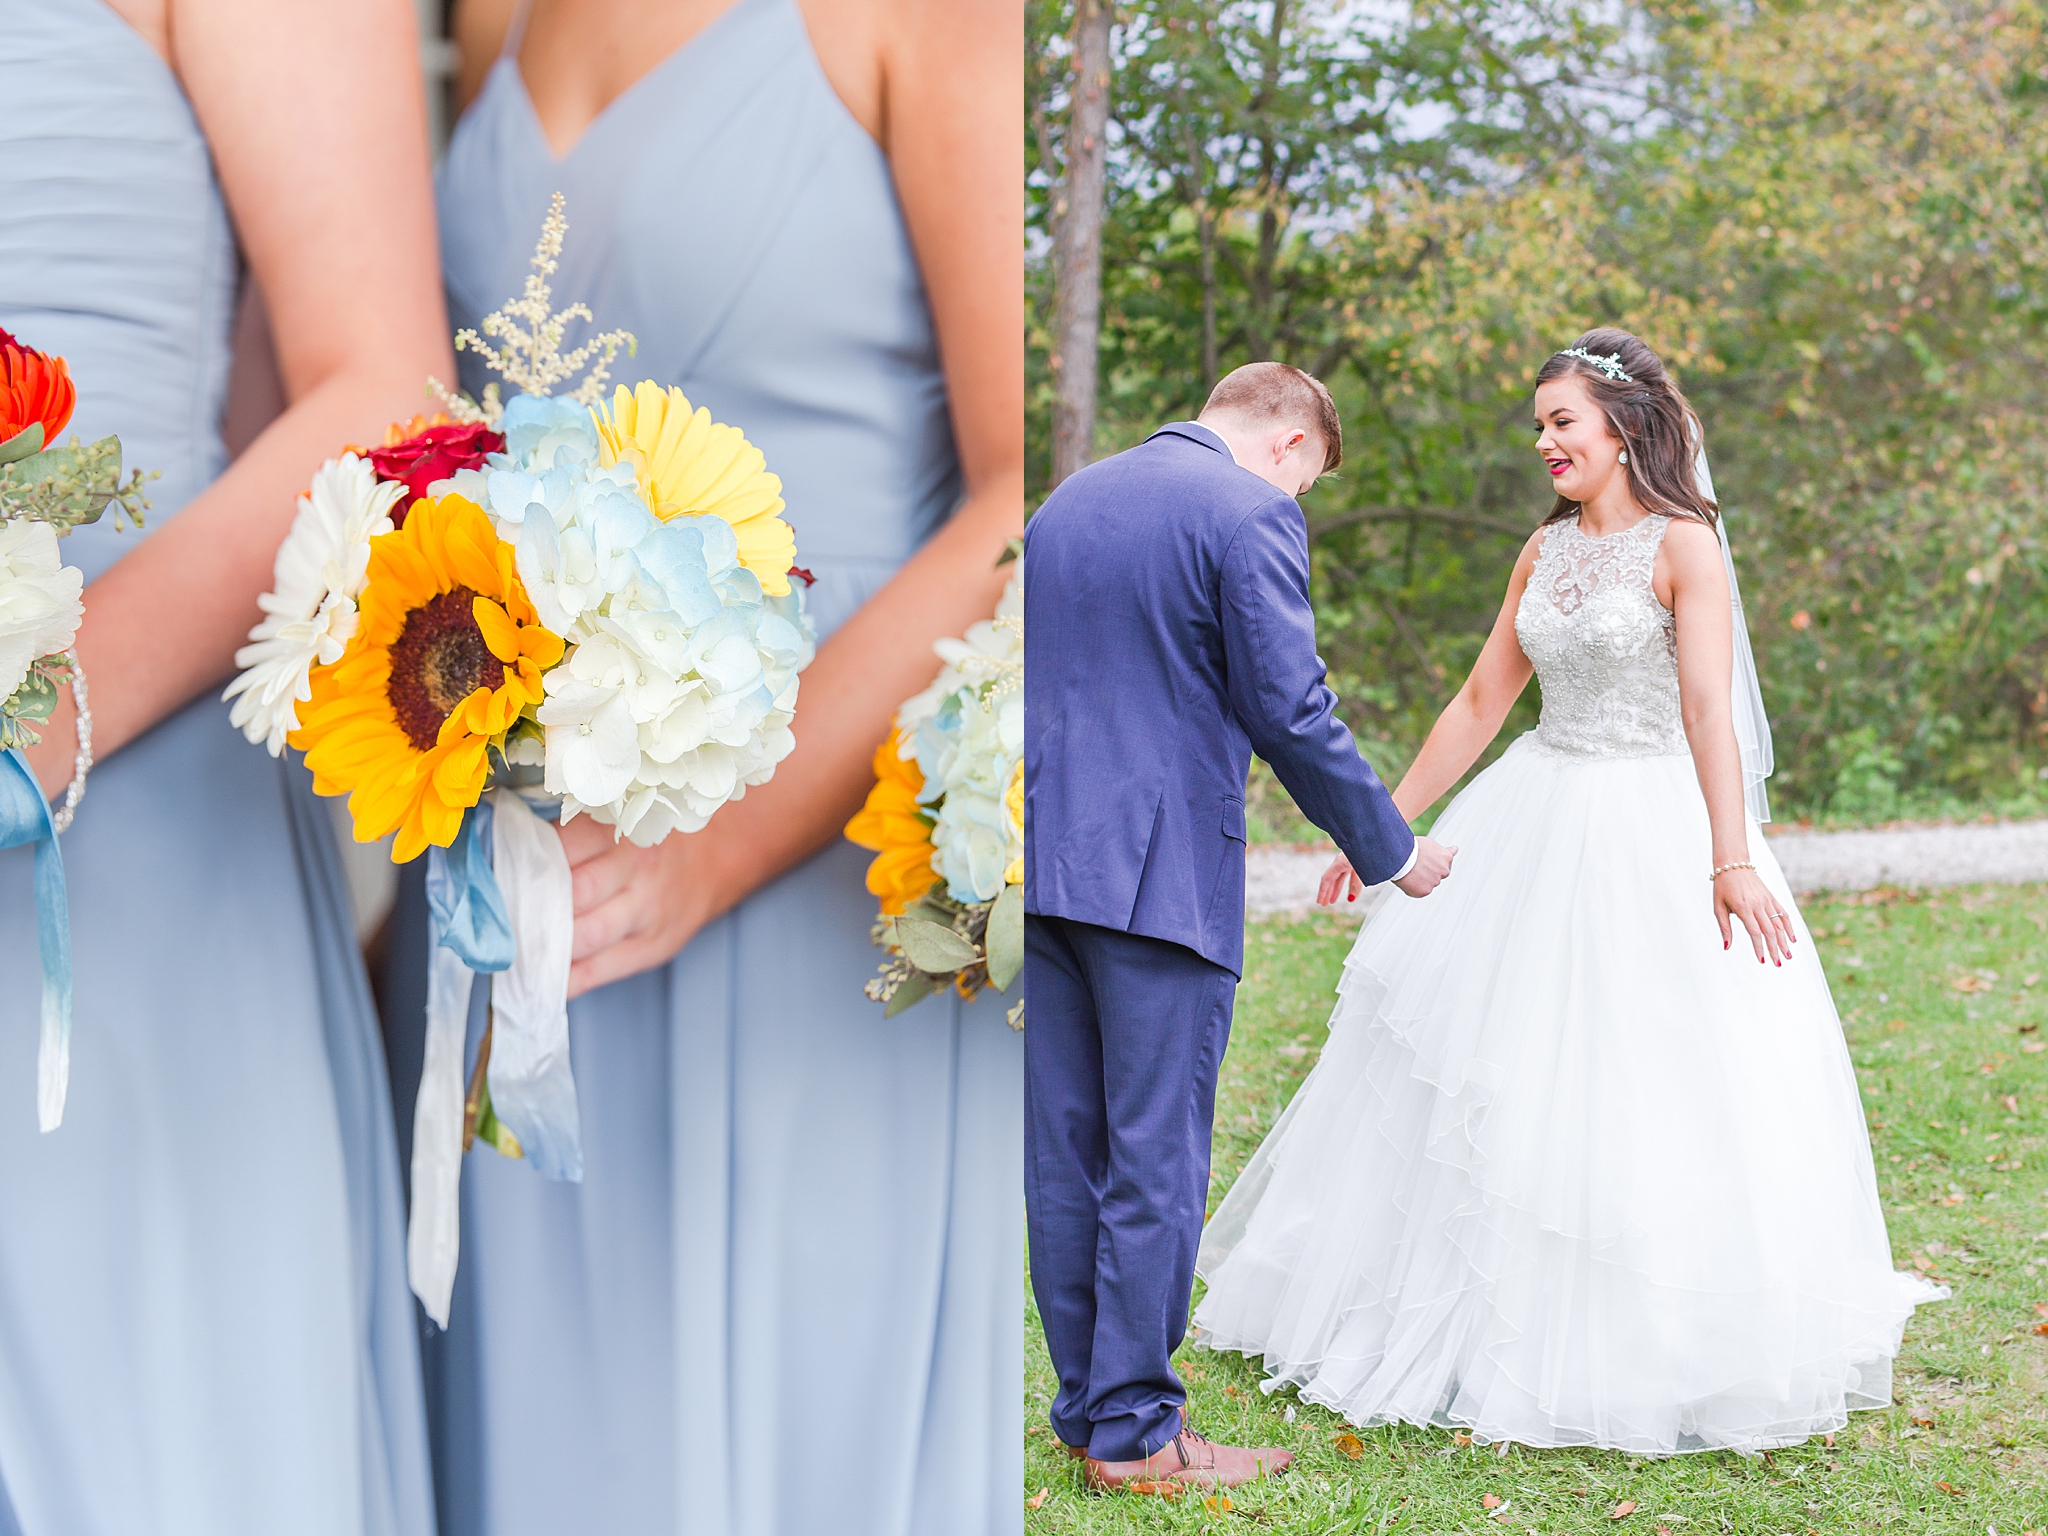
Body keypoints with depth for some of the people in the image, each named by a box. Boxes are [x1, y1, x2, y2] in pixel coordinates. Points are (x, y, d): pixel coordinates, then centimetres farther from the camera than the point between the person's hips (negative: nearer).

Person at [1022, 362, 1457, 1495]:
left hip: (1043, 858, 8)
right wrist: (1392, 852, 0)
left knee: (1063, 1152, 11)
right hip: (1158, 872, -8)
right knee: (1154, 1159, -1)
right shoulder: (1251, 512, -8)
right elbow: (1291, 710, -11)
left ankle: (1087, 1408, 18)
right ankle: (1135, 1431, 4)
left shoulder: (1067, 499, 16)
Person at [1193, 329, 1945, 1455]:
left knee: (1647, 1094, -3)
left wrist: (1733, 860, -27)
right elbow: (1479, 704, 14)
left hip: (1653, 828, -7)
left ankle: (1642, 1350, 11)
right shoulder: (1544, 552, 10)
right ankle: (1488, 1326, 22)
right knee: (1491, 1074, 8)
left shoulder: (1682, 546, -9)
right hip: (1537, 817, 7)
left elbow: (1708, 710, -18)